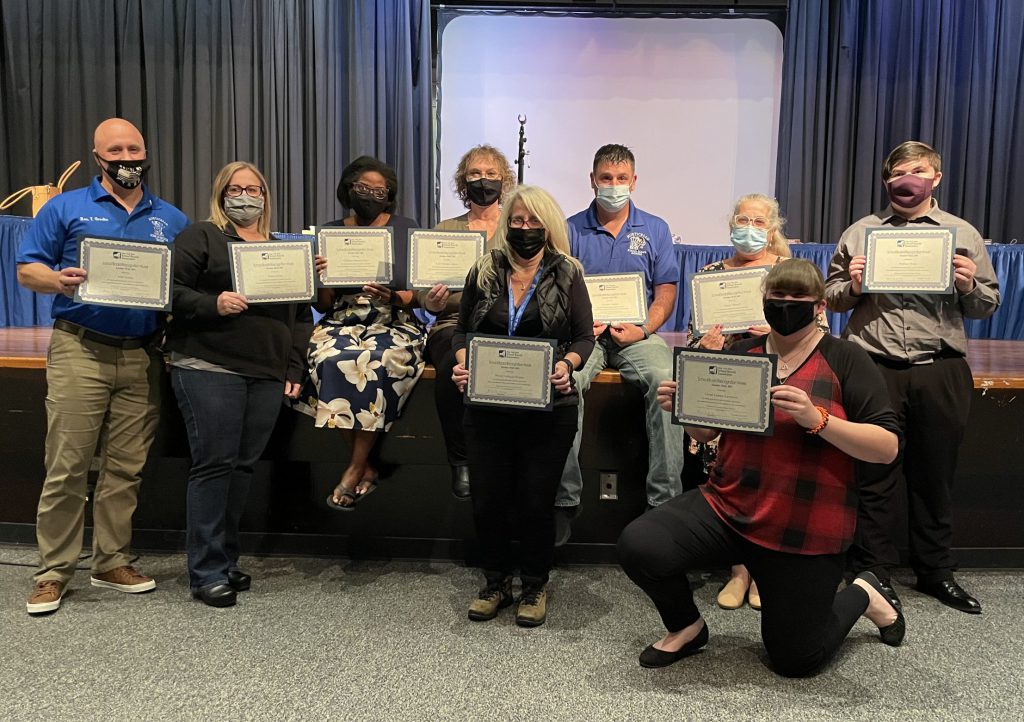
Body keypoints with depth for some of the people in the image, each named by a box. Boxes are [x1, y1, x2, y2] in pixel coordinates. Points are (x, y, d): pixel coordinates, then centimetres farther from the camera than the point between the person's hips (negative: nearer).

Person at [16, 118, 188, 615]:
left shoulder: (171, 219, 14)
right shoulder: (66, 208, 6)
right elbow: (27, 270, 4)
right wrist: (59, 280, -17)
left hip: (142, 358, 3)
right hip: (80, 352, -2)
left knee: (126, 468, 7)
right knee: (66, 467, -2)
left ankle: (113, 563, 19)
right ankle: (53, 572, 9)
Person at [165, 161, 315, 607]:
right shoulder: (201, 237, 7)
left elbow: (302, 314, 18)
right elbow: (172, 291, -3)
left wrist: (295, 369, 8)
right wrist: (213, 304, -20)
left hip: (267, 376, 5)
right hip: (209, 369, -5)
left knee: (243, 466, 7)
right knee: (214, 465, -6)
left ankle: (225, 560, 18)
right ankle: (207, 573, 1)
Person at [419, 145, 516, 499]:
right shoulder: (445, 230, 18)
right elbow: (425, 292, 11)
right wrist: (434, 299, -13)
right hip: (455, 323, 1)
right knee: (454, 365, -34)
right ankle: (461, 462, -18)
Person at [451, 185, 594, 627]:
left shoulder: (567, 275, 2)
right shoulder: (484, 273, 8)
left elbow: (585, 337, 2)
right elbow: (462, 330, 14)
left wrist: (567, 365, -17)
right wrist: (462, 363, -5)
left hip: (548, 408, -2)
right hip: (488, 406, 2)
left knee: (535, 502, 2)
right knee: (488, 499, 4)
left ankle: (535, 587, 25)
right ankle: (496, 583, 27)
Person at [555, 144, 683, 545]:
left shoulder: (655, 230, 13)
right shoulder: (571, 230, 11)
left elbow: (665, 295, 8)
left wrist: (643, 330, -11)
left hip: (637, 333, 1)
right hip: (584, 331, 0)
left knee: (667, 380, -32)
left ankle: (665, 498, -25)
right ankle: (564, 499, -24)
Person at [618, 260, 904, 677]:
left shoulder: (845, 360, -6)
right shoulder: (741, 354, 5)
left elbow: (887, 447, -12)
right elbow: (705, 432, 11)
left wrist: (816, 419, -27)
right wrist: (682, 406, -11)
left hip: (804, 532, -3)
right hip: (726, 509, 3)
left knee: (795, 661, 6)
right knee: (637, 546, -20)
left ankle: (863, 595, 36)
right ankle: (686, 627, 12)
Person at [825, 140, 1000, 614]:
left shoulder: (963, 234, 10)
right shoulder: (859, 233, 9)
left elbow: (987, 308, 11)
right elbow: (830, 297, 11)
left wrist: (971, 287, -9)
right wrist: (852, 287, -9)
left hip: (940, 371, 1)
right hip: (873, 368, -1)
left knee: (935, 474, 12)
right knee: (875, 474, 5)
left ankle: (936, 571, 28)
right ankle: (874, 571, 18)